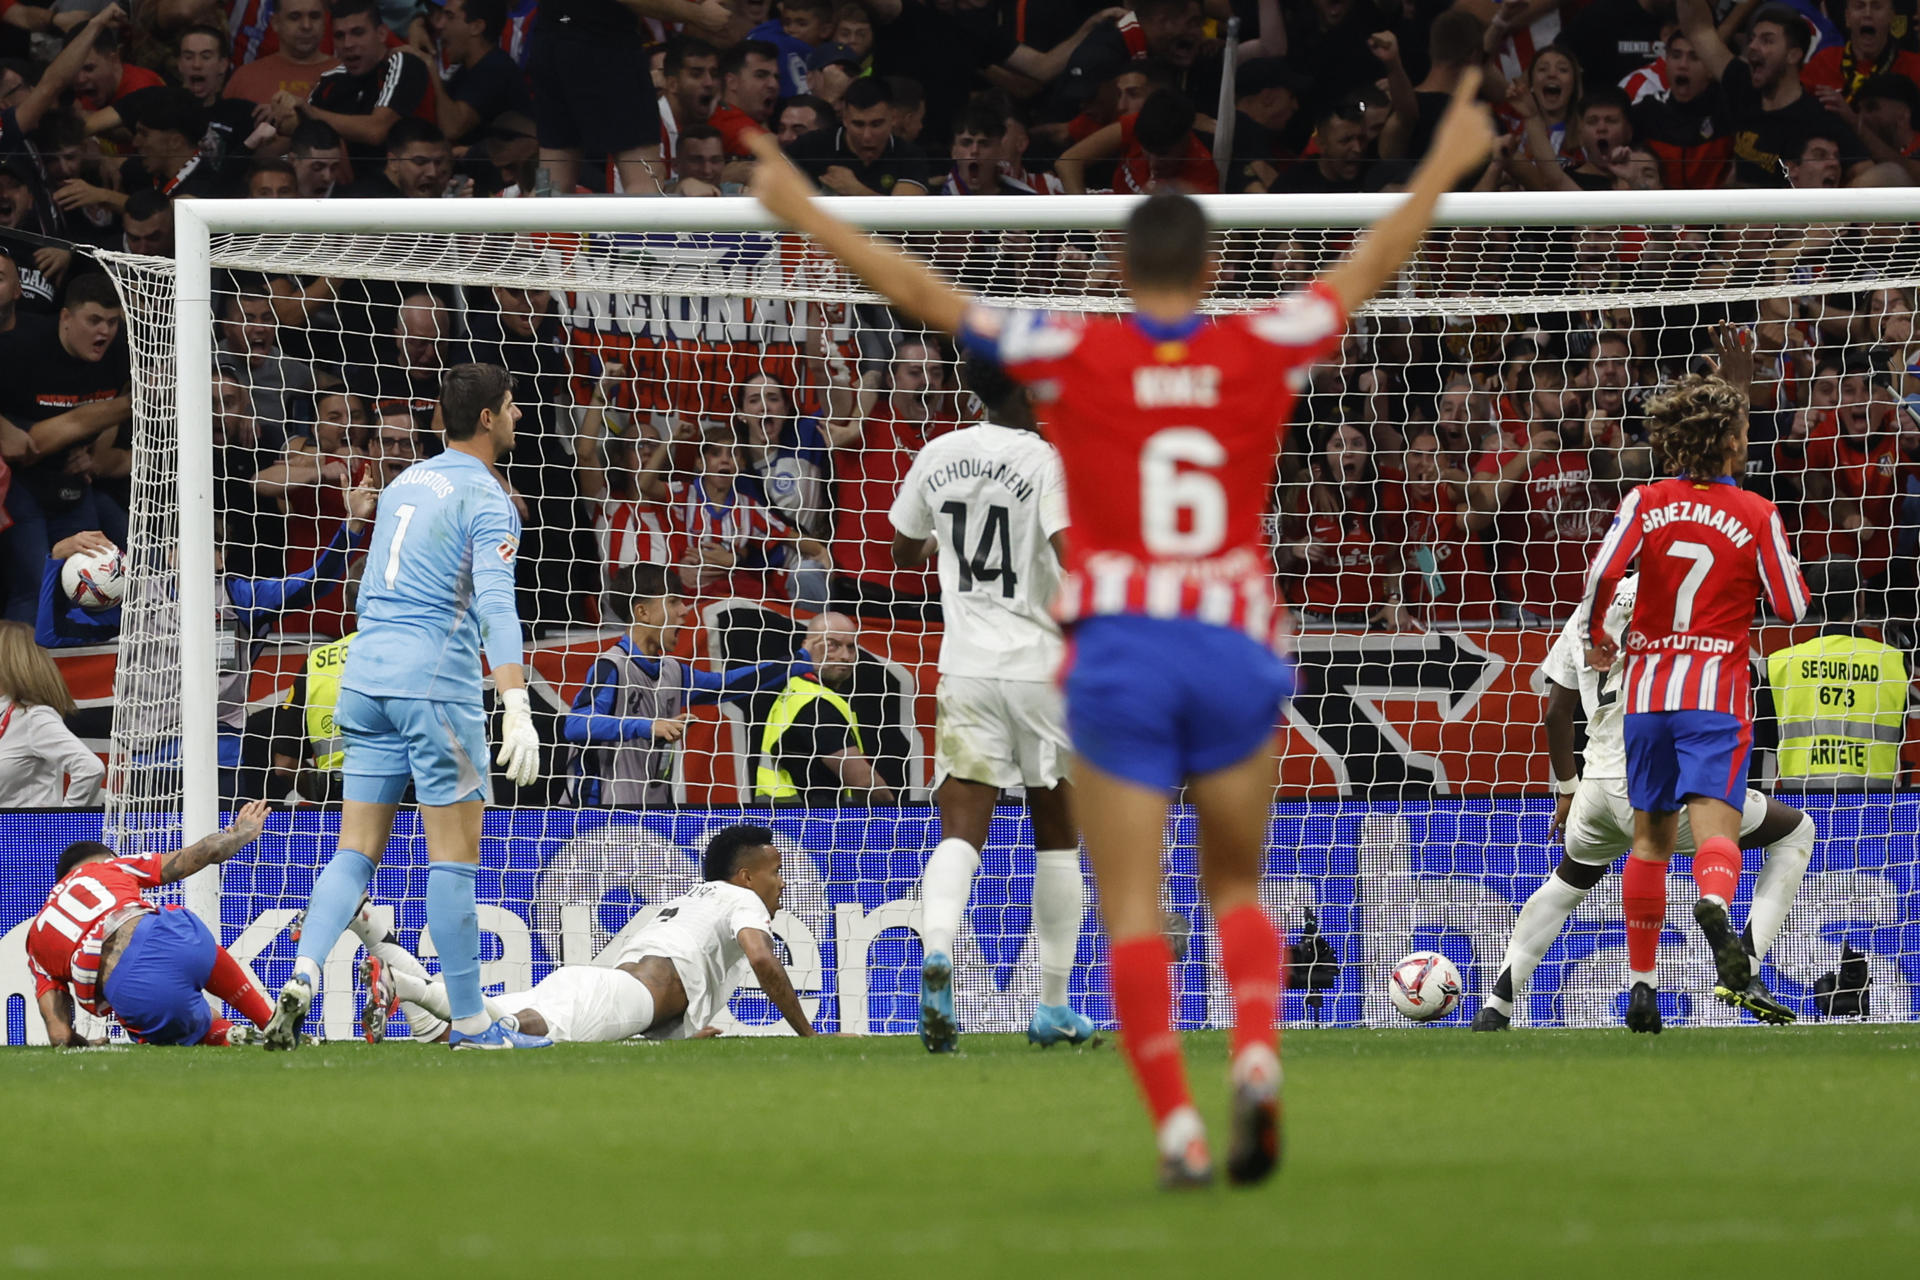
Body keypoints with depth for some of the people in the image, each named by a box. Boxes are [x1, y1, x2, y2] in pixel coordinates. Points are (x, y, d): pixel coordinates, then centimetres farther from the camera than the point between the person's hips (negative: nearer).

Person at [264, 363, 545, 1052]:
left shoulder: (402, 485, 16)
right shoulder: (486, 500, -7)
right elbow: (495, 605, -20)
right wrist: (517, 708, -29)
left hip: (365, 673, 7)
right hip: (437, 680, -7)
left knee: (357, 849, 6)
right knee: (454, 854, -2)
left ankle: (303, 976, -14)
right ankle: (471, 1022, 1)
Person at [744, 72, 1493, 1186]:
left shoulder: (1076, 354, -1)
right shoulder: (1261, 352, 3)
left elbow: (922, 293, 3)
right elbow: (1369, 270, 18)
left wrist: (802, 212, 12)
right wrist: (1445, 168, 33)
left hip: (1120, 651, -2)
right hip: (1236, 654, 2)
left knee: (1133, 912, -1)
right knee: (1238, 889, 16)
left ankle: (1176, 1123, -14)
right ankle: (1258, 1057, -11)